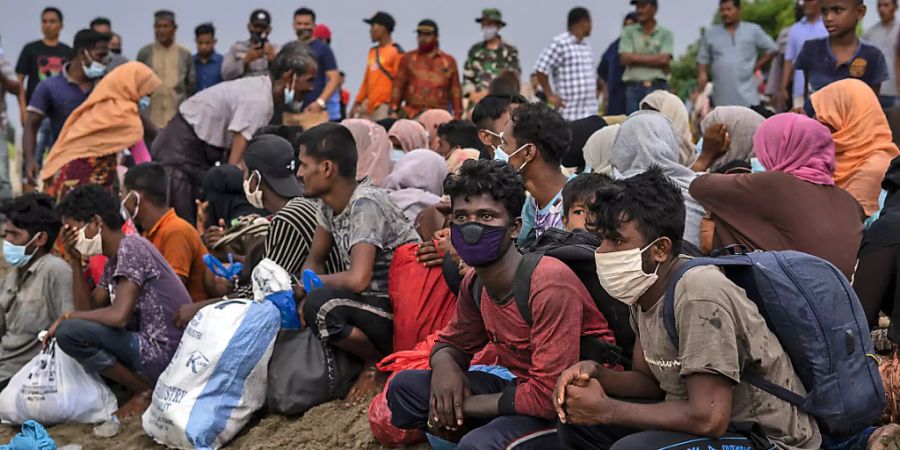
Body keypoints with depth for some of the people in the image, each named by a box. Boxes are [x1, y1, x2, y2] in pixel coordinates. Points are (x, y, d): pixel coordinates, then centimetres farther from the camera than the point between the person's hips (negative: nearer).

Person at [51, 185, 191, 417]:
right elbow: (89, 310, 13)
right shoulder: (113, 261, 16)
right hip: (149, 346, 10)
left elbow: (119, 315, -24)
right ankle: (144, 385, 10)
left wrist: (67, 316, -10)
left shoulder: (131, 248, -13)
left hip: (165, 354, -10)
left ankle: (144, 391, -6)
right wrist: (75, 261, 7)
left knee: (69, 332, -21)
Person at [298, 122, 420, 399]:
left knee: (319, 306, -29)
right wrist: (299, 290, -8)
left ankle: (380, 363, -4)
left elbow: (358, 279, -32)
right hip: (371, 302, 9)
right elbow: (314, 260, 14)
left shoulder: (365, 205, -22)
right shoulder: (330, 203, 5)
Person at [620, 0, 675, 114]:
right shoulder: (628, 32, 9)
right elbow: (624, 58, -4)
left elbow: (664, 59, -7)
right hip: (633, 88, 1)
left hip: (658, 88, -1)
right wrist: (655, 60, -3)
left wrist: (636, 58, -4)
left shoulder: (666, 33, 6)